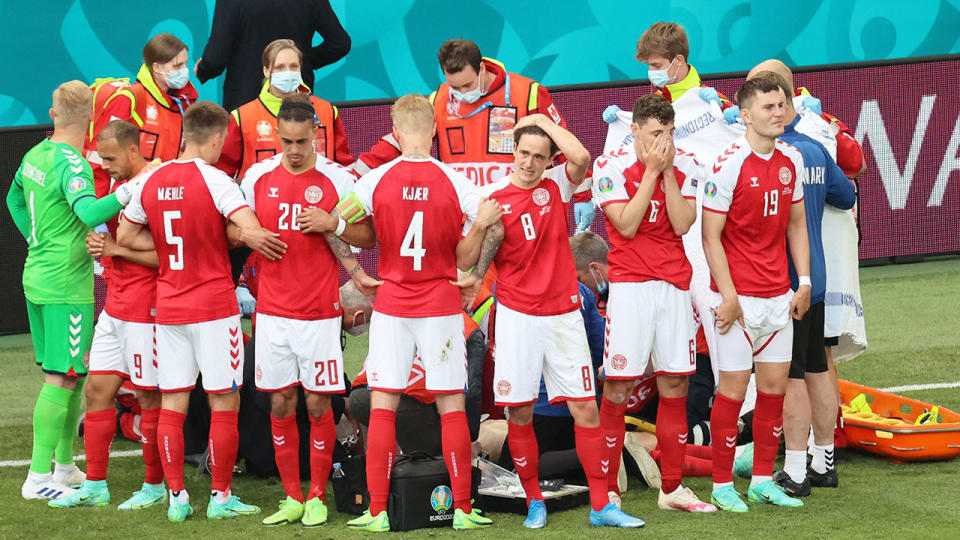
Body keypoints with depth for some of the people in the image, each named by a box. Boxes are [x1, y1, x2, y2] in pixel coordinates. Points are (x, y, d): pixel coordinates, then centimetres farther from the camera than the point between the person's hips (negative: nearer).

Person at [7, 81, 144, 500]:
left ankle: (65, 467, 23)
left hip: (37, 276, 9)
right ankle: (38, 477, -3)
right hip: (67, 285, -9)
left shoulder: (35, 155, 9)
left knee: (72, 376, 16)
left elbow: (15, 200, 27)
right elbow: (90, 213, -35)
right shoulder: (71, 164, -18)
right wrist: (129, 191, -39)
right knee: (62, 379, -4)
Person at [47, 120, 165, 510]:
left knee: (148, 396, 0)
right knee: (97, 390, 8)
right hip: (115, 309, 9)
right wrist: (101, 244, 8)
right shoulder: (120, 186, 13)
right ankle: (94, 486, 14)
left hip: (146, 310, -9)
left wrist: (118, 249, -18)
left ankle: (155, 487, 11)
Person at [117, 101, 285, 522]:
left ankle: (176, 496, 8)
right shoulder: (214, 179, -12)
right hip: (215, 306, -5)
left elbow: (125, 237, 11)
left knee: (172, 404, 8)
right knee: (224, 404, 4)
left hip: (168, 309, 5)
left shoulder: (151, 181, 4)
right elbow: (251, 229, -25)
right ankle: (220, 496, 6)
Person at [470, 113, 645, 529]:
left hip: (563, 314, 1)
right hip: (516, 316, -1)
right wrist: (472, 281, -14)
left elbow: (581, 158, -19)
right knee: (520, 413, 0)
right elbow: (479, 257, 7)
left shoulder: (557, 185, 3)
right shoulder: (493, 196, 1)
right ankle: (534, 504, 14)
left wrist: (542, 120, -9)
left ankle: (601, 506, 2)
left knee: (586, 408, -2)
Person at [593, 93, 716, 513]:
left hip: (675, 284, 4)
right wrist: (652, 171, -12)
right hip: (630, 284, -4)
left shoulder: (685, 166, 6)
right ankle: (607, 491, -2)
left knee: (675, 385, 5)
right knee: (617, 388, -7)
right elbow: (626, 226, -13)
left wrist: (669, 172, -9)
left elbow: (681, 225, -4)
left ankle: (672, 488, 14)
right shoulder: (611, 166, -4)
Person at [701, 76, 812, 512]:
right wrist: (727, 294, -16)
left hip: (779, 294, 6)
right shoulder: (729, 163, -13)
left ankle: (763, 482, 18)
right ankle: (722, 486, 7)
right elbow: (710, 235, -12)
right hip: (739, 295, -6)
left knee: (774, 385, 8)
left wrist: (804, 281, 10)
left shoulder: (791, 160, 7)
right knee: (733, 387, -2)